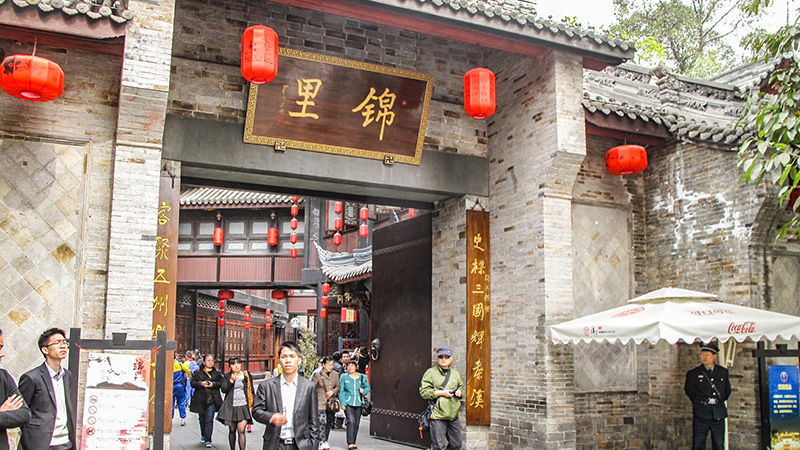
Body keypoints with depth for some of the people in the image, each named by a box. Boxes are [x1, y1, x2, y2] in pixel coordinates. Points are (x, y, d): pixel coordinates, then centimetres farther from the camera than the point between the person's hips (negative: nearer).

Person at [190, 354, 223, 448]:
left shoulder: (217, 373, 10)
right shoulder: (197, 372, 9)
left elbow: (221, 383, 4)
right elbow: (192, 383, 2)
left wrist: (213, 384, -13)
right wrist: (201, 383, -15)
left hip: (212, 399, -2)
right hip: (200, 399, 2)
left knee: (209, 419, -11)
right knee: (202, 418, 12)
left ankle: (208, 440, -11)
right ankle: (203, 435, 36)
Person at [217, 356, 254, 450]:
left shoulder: (246, 375, 6)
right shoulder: (227, 376, 7)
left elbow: (251, 391, 11)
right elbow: (223, 389, -5)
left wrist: (252, 405, 9)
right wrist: (231, 380, -18)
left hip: (243, 406, -1)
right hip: (231, 407, 1)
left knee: (241, 430, -11)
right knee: (232, 430, 9)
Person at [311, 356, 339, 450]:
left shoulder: (336, 374, 11)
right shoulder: (318, 375, -1)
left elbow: (338, 387, 16)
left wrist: (333, 391, -4)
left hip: (331, 402, 4)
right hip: (321, 402, -4)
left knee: (329, 422, 9)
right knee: (322, 421, -14)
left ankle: (325, 441, 23)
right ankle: (322, 442, -11)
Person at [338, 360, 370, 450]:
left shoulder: (363, 377, 8)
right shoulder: (344, 377, 3)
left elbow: (368, 387, 20)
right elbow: (341, 391, 2)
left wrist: (364, 391, -3)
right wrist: (342, 403, -7)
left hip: (358, 404, 3)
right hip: (348, 403, -3)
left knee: (356, 424, 6)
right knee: (351, 421, -17)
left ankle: (352, 443, 18)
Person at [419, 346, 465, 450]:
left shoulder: (456, 374, 14)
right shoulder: (430, 373, -2)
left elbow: (462, 387, 26)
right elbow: (424, 392, -8)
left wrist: (460, 392, 1)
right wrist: (442, 393, -14)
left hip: (453, 415, 5)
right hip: (438, 416, -5)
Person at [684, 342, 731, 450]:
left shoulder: (723, 372, 9)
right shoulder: (693, 373, 2)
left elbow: (727, 391, 20)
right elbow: (689, 391, 10)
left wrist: (720, 400, 13)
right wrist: (700, 401, 8)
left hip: (718, 414, 2)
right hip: (701, 414, -2)